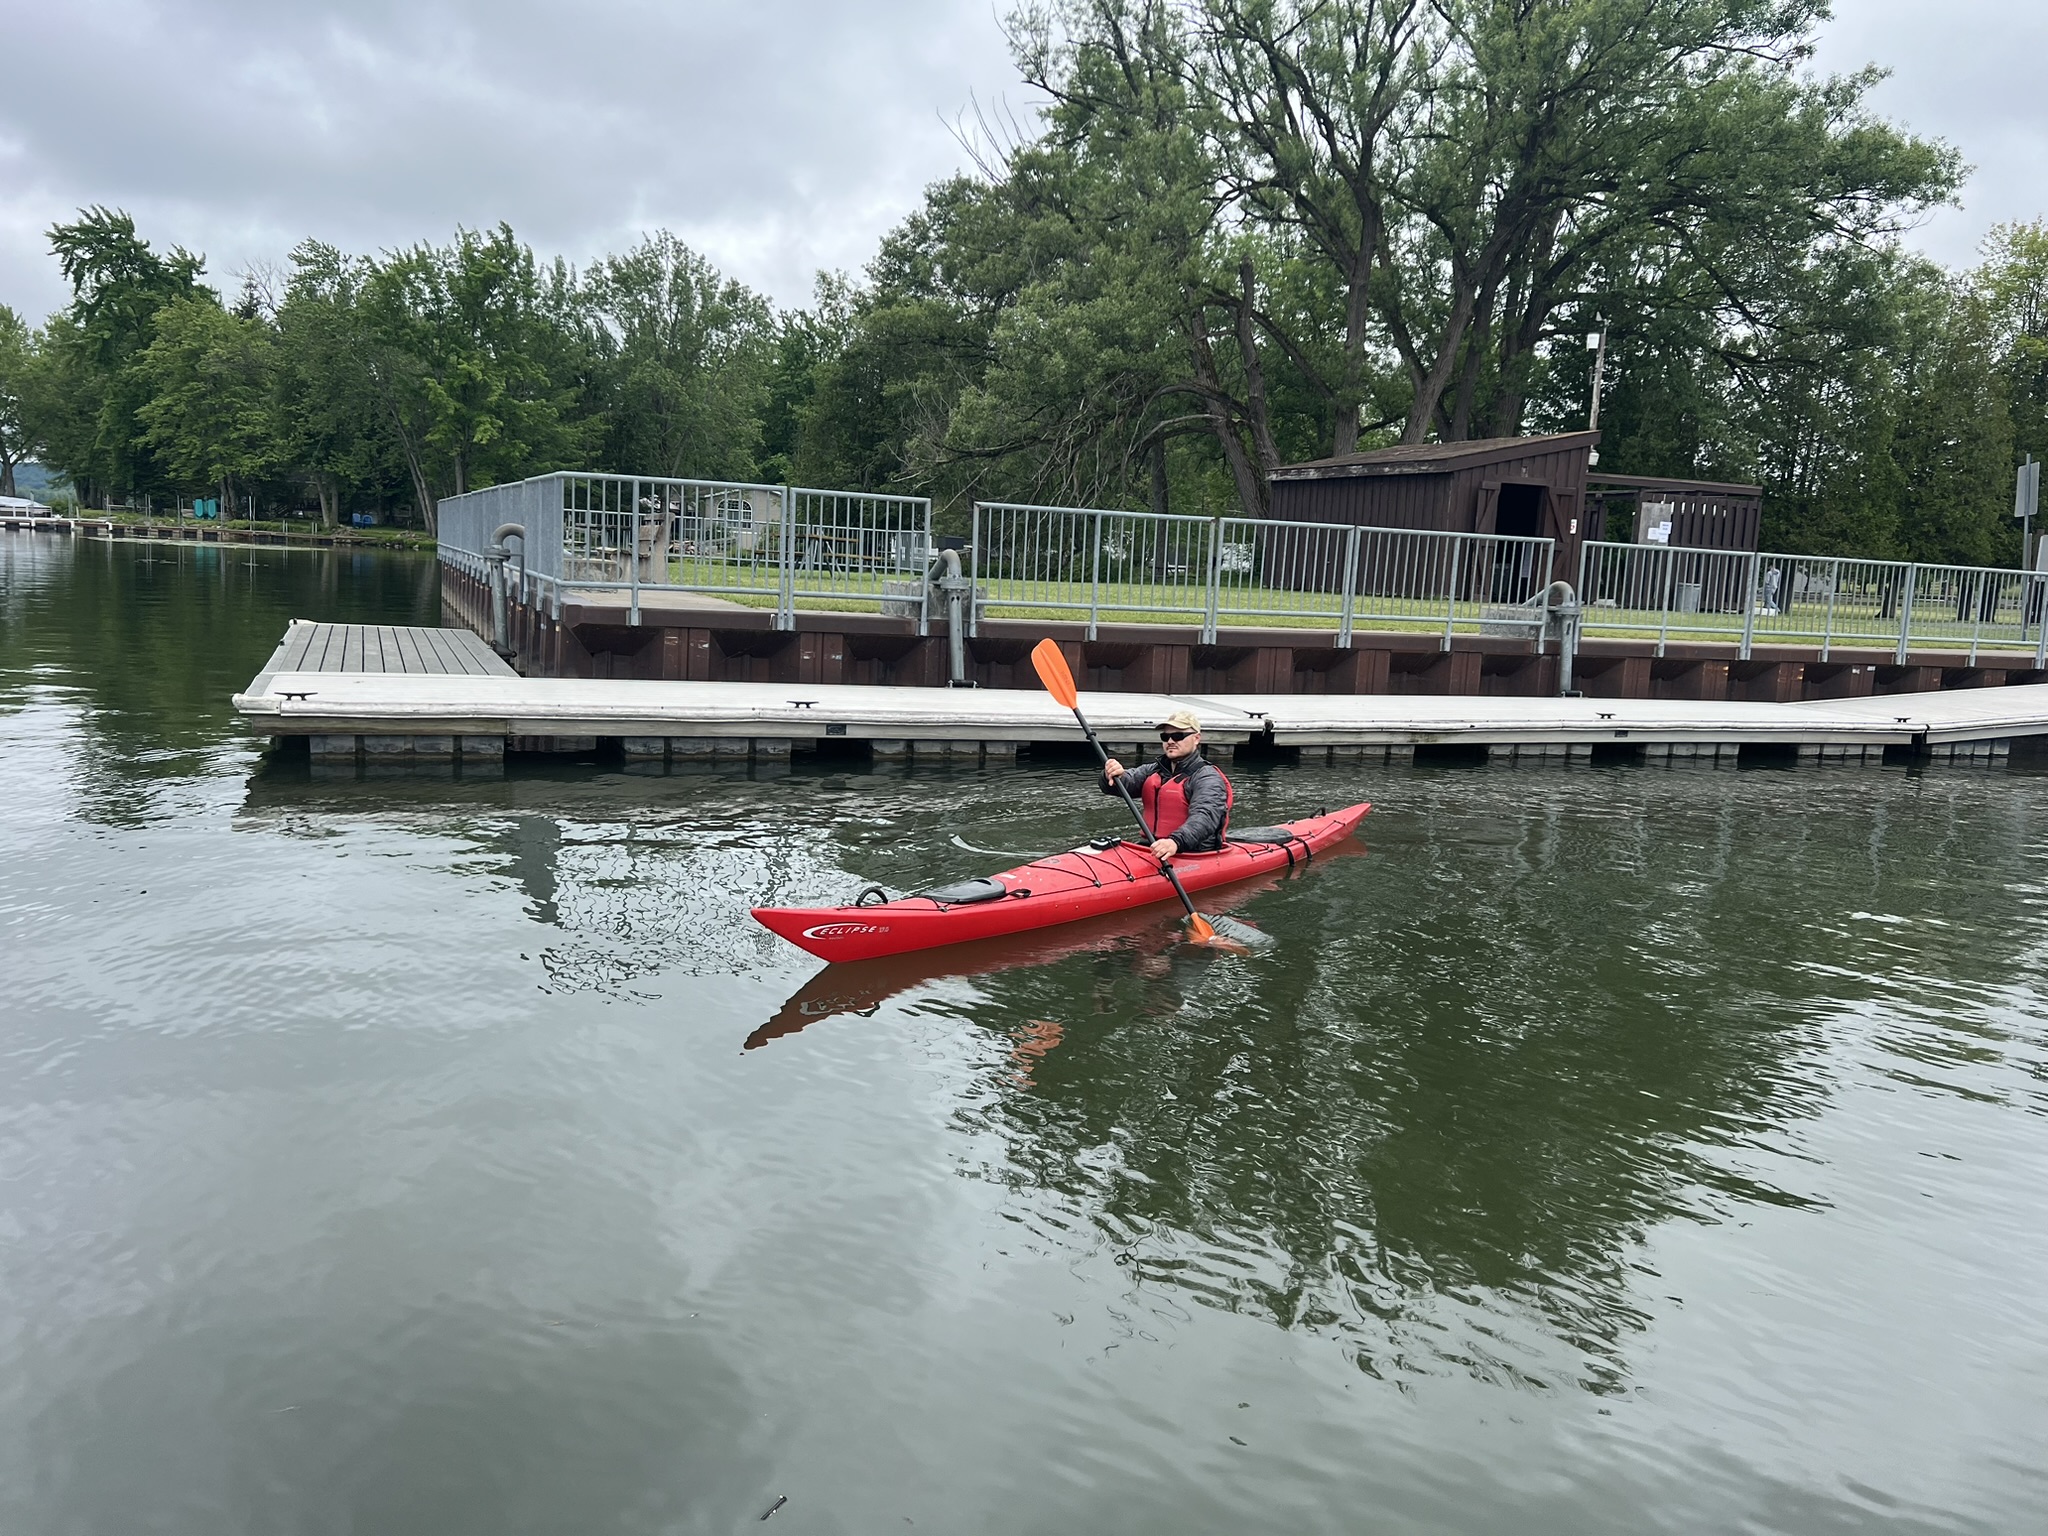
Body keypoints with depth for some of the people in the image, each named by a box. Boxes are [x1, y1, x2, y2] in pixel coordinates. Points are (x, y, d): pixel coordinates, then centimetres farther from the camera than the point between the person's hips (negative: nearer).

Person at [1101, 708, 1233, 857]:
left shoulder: (1207, 777, -5)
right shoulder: (1153, 771, 19)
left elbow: (1205, 818, -22)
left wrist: (1176, 842, -41)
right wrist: (1113, 777, -22)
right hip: (1152, 849, 6)